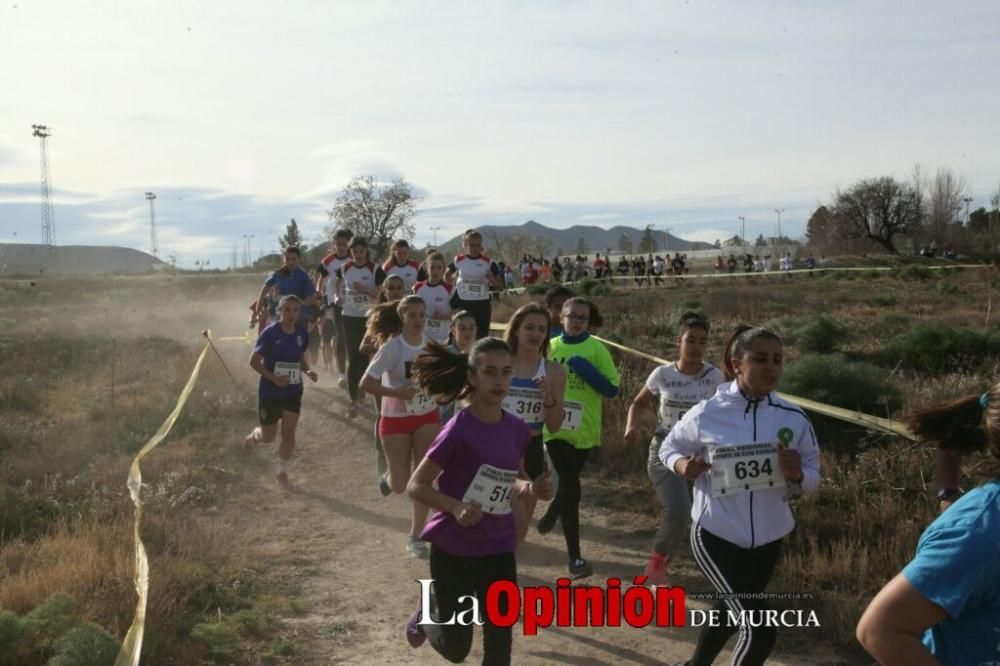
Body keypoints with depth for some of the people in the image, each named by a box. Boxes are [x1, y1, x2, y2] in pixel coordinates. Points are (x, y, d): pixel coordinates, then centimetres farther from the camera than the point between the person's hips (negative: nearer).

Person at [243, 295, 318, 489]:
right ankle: (253, 435, 46)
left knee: (289, 433, 2)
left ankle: (283, 473, 21)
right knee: (268, 437, 10)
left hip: (293, 392, 3)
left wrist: (308, 371, -9)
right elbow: (254, 361, -14)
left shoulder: (301, 334, -3)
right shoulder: (270, 333, -18)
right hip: (269, 393, -3)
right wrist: (274, 378, -24)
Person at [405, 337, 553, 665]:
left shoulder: (517, 430, 0)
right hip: (453, 550, -5)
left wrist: (530, 489, -6)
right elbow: (416, 486, -14)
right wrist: (455, 507, -29)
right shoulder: (459, 430, -19)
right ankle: (425, 618, 43)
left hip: (499, 551, 5)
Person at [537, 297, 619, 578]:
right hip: (555, 427, 0)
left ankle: (550, 516, 51)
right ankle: (574, 557, 0)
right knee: (571, 488, -8)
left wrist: (588, 372, -22)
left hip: (584, 430, 1)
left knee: (567, 484, 18)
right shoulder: (549, 347, 1)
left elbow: (612, 389, -9)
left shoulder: (597, 349, -5)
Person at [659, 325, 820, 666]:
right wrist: (682, 465, -19)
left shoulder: (794, 418, -8)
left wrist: (797, 474, -21)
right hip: (716, 535, -4)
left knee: (730, 611, 24)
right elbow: (669, 448, 3)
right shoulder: (706, 415, -14)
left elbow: (813, 473, 2)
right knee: (760, 630, -12)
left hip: (768, 539, 4)